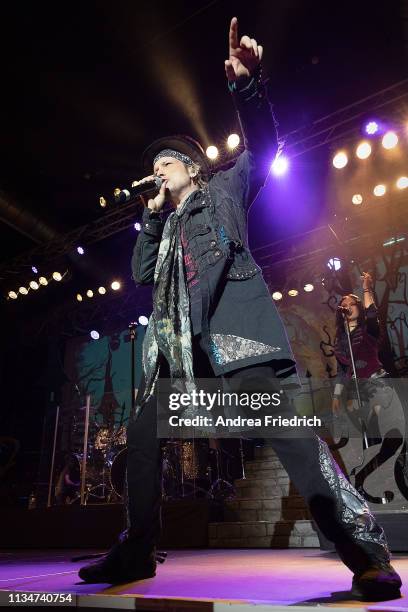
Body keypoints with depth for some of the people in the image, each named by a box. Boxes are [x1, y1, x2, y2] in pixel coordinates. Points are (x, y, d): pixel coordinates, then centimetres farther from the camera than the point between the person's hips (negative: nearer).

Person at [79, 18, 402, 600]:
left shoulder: (224, 188, 18)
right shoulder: (167, 226, 31)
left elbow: (263, 147, 6)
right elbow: (141, 272, 22)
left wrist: (247, 83, -8)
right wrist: (153, 215, 18)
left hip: (231, 325, -6)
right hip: (179, 339, 7)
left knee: (287, 428, -14)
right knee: (143, 435, 4)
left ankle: (366, 551, -5)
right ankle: (136, 552, 17)